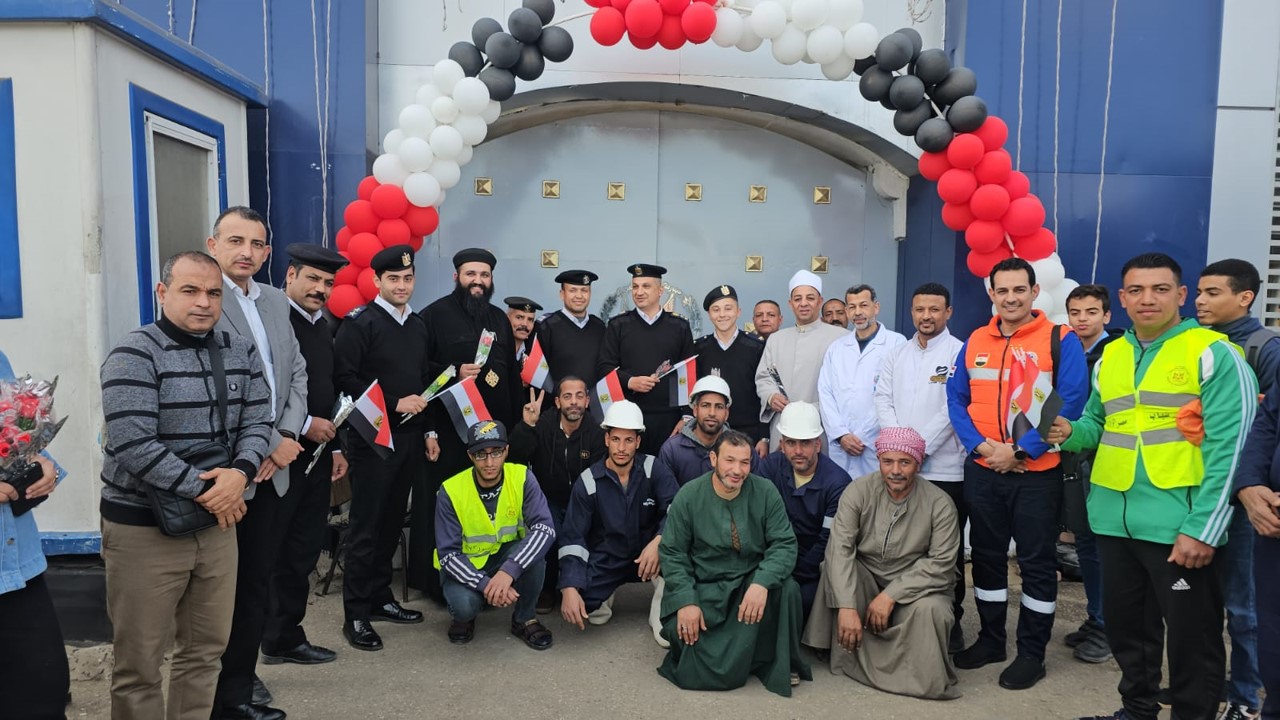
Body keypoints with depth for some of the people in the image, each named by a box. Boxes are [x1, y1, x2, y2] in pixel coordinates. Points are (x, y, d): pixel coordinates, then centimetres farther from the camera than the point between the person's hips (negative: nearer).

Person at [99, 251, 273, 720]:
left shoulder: (241, 351, 5)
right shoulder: (135, 356, -13)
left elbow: (257, 422, 2)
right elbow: (133, 446, -21)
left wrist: (240, 473, -18)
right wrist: (204, 492, -18)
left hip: (216, 521, 5)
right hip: (143, 527, -5)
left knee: (207, 648, 15)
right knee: (140, 661, 7)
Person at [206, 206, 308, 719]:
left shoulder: (275, 301, 12)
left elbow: (297, 372, 13)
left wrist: (287, 436, -2)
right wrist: (269, 446, -12)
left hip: (271, 467, 7)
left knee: (256, 585, 14)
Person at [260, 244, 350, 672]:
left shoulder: (322, 328, 16)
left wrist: (336, 445, 17)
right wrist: (303, 425, -17)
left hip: (316, 456, 8)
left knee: (303, 551, 13)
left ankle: (286, 637, 25)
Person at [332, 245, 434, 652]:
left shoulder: (419, 327, 13)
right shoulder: (359, 324, -8)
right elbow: (345, 380, -15)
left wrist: (428, 428, 13)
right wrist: (394, 404, -17)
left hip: (410, 436, 6)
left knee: (393, 520, 12)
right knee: (366, 525, -1)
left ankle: (380, 598, 25)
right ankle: (355, 615, 8)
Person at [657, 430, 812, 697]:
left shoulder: (765, 492, -7)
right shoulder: (688, 497, -8)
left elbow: (784, 544, -10)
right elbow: (672, 553, -5)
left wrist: (762, 583, -28)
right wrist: (686, 602, -18)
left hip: (752, 581, 2)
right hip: (704, 589, -2)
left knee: (787, 588, -30)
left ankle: (779, 664, -5)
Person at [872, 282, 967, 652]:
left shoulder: (959, 353, -3)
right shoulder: (897, 354, 14)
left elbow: (954, 407, -11)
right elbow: (883, 400, 7)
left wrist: (921, 446, -13)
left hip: (945, 468, -4)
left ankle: (950, 618, 16)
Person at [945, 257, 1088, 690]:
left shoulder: (1061, 341, -6)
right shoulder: (974, 343, 6)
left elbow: (1071, 403, -13)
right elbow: (956, 399, 6)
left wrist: (1021, 450, -18)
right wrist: (980, 445, -10)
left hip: (1037, 472, -4)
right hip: (982, 471, 4)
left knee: (1037, 562, 6)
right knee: (986, 555, 14)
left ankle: (1031, 652, 19)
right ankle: (990, 639, 29)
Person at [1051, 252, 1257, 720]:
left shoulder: (1213, 354, -8)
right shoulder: (1109, 357, 10)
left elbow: (1230, 448, -13)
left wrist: (1202, 528, -18)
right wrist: (1072, 433, -5)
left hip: (1179, 525, -6)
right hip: (1114, 521, 6)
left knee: (1191, 637, 7)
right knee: (1125, 625, 19)